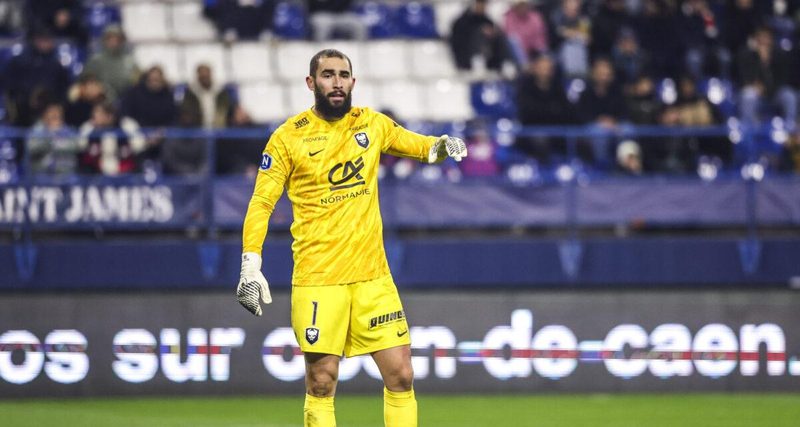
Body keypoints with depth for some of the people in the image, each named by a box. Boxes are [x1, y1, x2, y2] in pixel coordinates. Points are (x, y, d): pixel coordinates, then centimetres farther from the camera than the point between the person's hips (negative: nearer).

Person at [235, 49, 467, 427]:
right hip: (317, 279, -3)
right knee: (321, 383, -4)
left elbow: (411, 143, 25)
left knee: (401, 375, -1)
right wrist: (250, 262, -10)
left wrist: (439, 147, 2)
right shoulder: (289, 137, -3)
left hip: (373, 275, 3)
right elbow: (261, 202, -1)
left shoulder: (372, 123, 7)